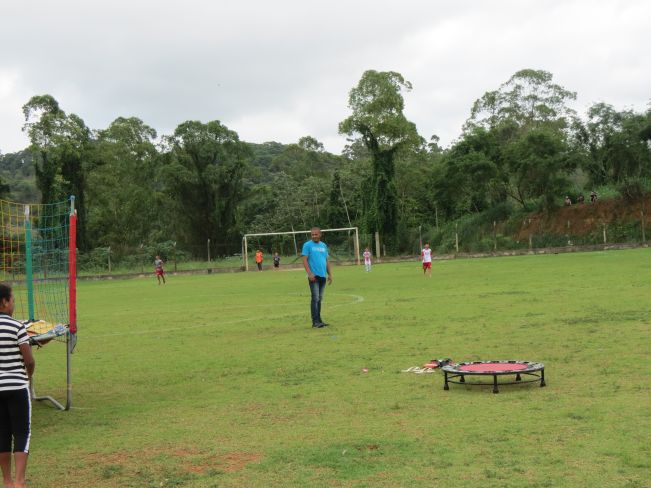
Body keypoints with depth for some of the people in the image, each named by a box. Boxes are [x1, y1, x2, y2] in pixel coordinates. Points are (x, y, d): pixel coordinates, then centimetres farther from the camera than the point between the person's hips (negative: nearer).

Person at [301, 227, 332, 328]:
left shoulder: (324, 245, 15)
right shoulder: (307, 245, -3)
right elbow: (304, 260, -9)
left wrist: (330, 274, 13)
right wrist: (309, 273, -18)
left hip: (323, 276, 6)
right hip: (314, 276, -6)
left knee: (320, 298, 10)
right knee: (315, 298, -9)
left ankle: (319, 320, 16)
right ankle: (315, 321, -7)